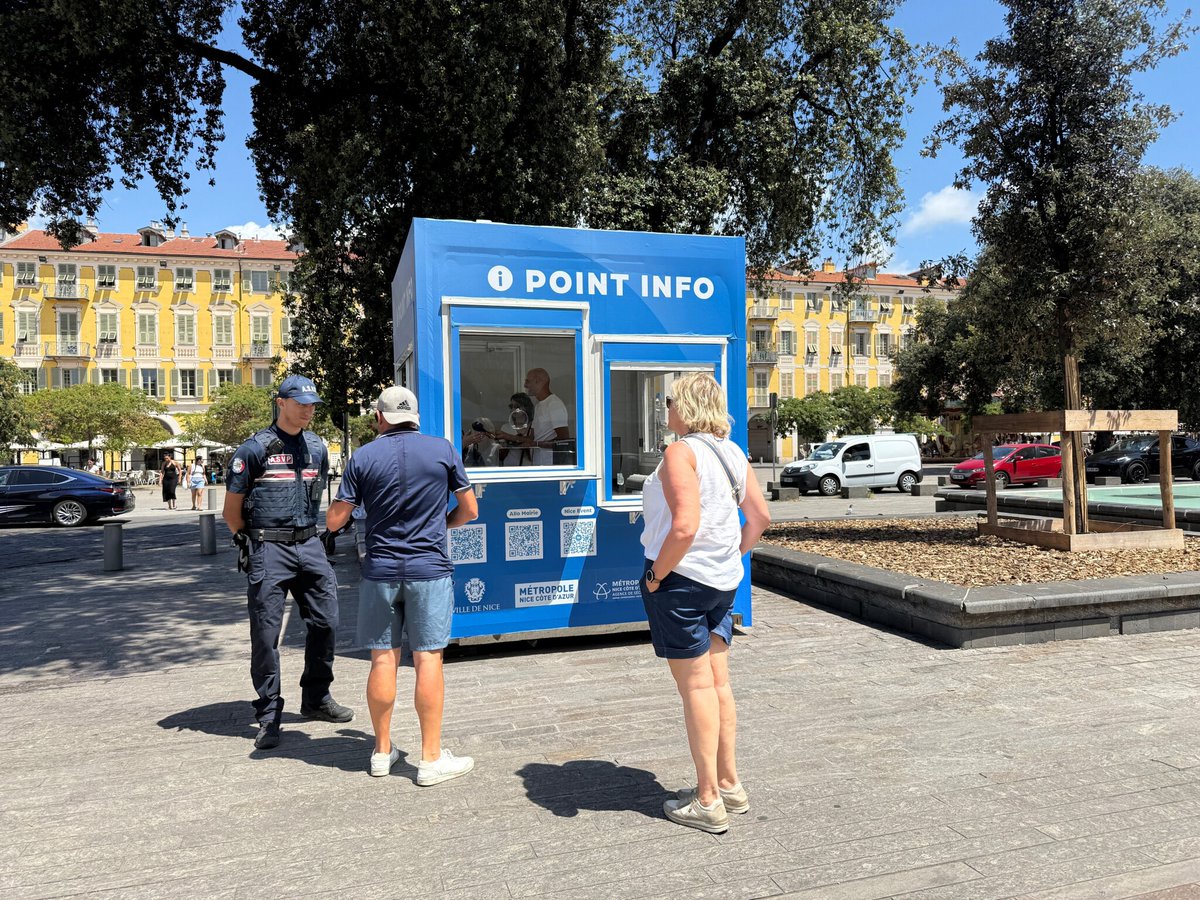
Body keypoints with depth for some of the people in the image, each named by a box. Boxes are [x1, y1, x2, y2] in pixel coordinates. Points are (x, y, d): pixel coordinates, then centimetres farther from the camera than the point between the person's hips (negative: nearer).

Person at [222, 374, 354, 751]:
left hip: (308, 545, 5)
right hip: (268, 550, -5)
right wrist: (252, 542, 2)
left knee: (325, 622, 7)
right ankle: (268, 717, 11)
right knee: (266, 633, 0)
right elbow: (232, 510, 1)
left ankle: (315, 698, 25)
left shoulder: (317, 447, 12)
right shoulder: (255, 448, -4)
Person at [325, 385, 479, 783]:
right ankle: (431, 758, 6)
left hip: (380, 570, 1)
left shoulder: (363, 458, 0)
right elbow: (469, 511, 6)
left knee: (383, 659, 10)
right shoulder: (443, 450, -1)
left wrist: (343, 511, 23)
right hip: (429, 570, -1)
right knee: (428, 659, 1)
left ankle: (382, 751, 22)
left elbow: (335, 521, 0)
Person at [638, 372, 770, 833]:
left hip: (680, 577, -8)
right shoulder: (733, 453, 8)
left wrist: (656, 574, -16)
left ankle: (708, 802, 13)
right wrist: (734, 555, 17)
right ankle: (729, 784, 28)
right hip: (723, 580, 8)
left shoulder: (682, 452, -17)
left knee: (696, 687, 1)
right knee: (718, 682, 16)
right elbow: (760, 515, 12)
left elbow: (684, 526, -27)